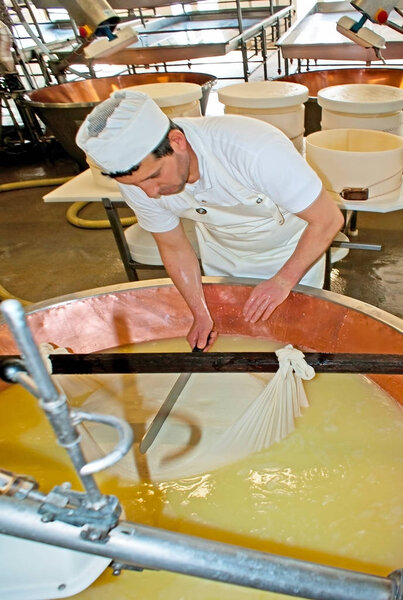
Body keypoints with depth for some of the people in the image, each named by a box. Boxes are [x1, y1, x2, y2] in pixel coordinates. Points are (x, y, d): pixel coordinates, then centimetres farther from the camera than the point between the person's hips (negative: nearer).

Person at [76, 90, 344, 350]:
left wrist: (284, 280, -29)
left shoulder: (255, 151, -42)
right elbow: (175, 248, -10)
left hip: (294, 251, -3)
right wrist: (202, 315, -11)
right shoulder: (138, 182, -26)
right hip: (222, 255, 4)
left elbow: (328, 220, -29)